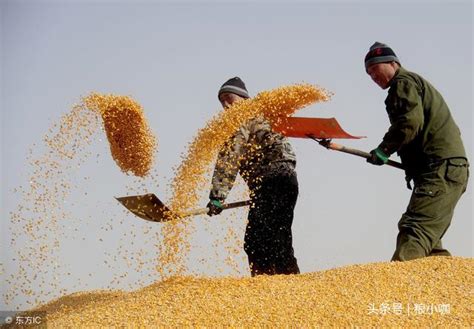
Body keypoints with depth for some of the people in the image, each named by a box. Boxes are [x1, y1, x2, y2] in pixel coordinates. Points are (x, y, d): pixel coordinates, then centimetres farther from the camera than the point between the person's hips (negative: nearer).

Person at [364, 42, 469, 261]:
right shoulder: (416, 83, 31)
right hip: (451, 168, 10)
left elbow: (410, 120, -18)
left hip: (440, 168, -10)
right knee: (427, 239, 12)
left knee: (413, 232, -22)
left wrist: (385, 149, -12)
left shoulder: (403, 82, 0)